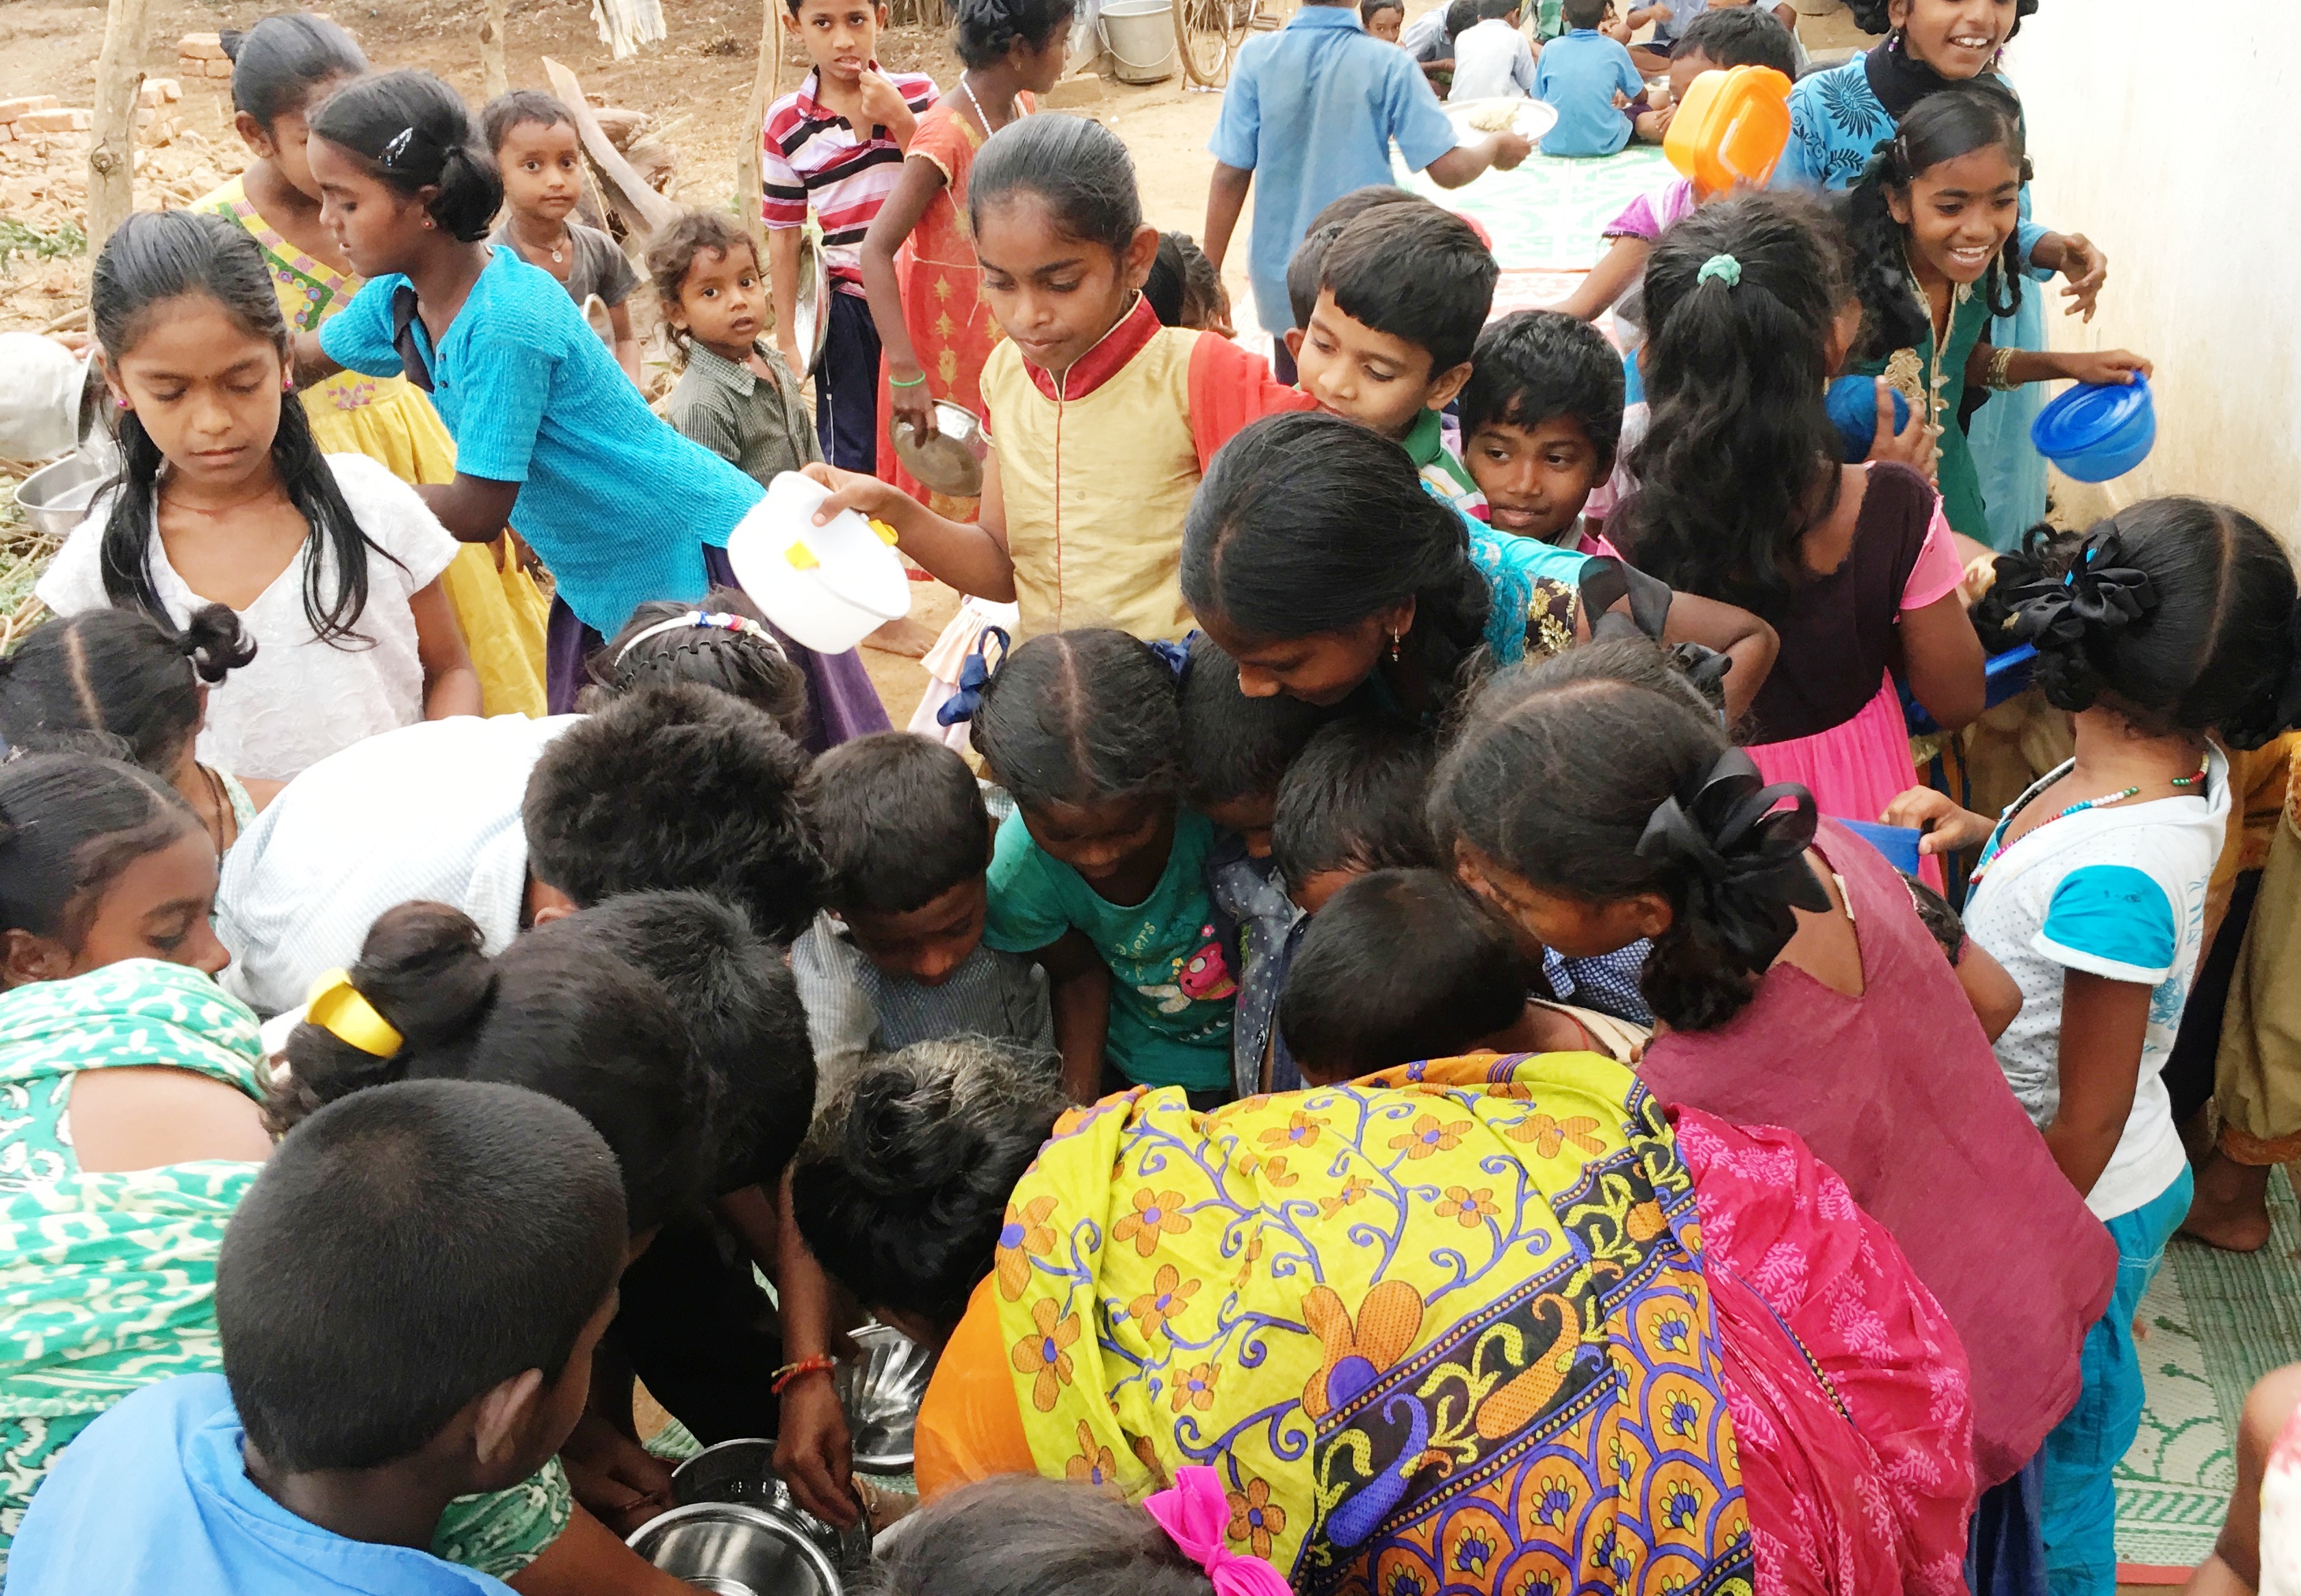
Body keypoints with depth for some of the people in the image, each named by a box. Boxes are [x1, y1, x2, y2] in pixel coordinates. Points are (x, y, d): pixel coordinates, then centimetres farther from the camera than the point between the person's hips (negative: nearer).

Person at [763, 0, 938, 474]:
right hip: (848, 306, -1)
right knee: (852, 459, 7)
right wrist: (786, 340, 2)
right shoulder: (786, 125, -7)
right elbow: (783, 238, -1)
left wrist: (899, 118, -20)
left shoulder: (917, 94, -5)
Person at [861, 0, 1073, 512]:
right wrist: (905, 373, -35)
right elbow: (877, 251, -29)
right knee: (947, 493, 7)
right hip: (949, 341, -7)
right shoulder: (947, 134, -26)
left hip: (1002, 330, 7)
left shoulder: (1022, 106, -2)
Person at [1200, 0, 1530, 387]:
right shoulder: (1386, 64, -13)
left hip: (1281, 279, 2)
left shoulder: (1256, 57, -7)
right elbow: (1449, 169, -11)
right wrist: (1495, 147, 11)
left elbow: (1230, 176, -7)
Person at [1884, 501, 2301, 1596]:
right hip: (2136, 1179, 8)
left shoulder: (2108, 875, -36)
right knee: (2066, 1423, 30)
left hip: (2077, 1211, -8)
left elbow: (2088, 1121, -26)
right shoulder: (2194, 772, -11)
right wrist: (1985, 835, -3)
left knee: (2049, 1454, 17)